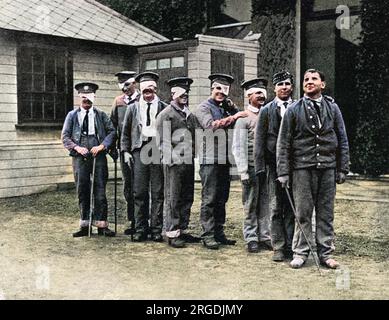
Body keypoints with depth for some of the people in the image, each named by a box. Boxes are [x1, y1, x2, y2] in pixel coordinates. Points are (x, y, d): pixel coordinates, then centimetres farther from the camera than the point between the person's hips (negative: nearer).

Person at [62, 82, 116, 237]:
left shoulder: (101, 115, 9)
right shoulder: (72, 115, 9)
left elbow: (111, 132, 4)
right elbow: (65, 137, 6)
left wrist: (102, 146, -11)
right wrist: (77, 147, -10)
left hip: (99, 156, -1)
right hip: (80, 157, 1)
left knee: (100, 191, -3)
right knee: (82, 192, 5)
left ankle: (101, 225, 4)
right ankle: (84, 225, 14)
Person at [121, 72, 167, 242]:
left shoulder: (164, 108, 7)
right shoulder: (132, 108, 13)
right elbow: (125, 131, 15)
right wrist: (126, 151, 6)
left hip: (159, 153, -1)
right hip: (139, 153, 1)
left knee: (158, 194, 1)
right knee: (140, 193, 2)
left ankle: (156, 230, 8)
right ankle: (140, 229, 10)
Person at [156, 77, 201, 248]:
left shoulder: (190, 114, 18)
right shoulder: (166, 114, -4)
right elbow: (162, 141, -7)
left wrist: (194, 154, 13)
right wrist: (168, 158, -12)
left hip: (189, 162, 7)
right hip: (174, 163, -7)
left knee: (187, 198, 11)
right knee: (173, 199, -2)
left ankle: (182, 230, 20)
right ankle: (172, 234, 4)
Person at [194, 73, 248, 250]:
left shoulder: (226, 109, 19)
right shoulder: (204, 107, -2)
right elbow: (211, 126, -19)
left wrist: (233, 107, 0)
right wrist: (233, 117, -18)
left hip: (225, 159, 7)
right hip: (210, 160, -7)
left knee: (222, 199, 11)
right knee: (209, 199, -5)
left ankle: (219, 233, 18)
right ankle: (208, 236, 0)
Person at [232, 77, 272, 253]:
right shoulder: (244, 118, -3)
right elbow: (238, 147, -7)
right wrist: (243, 171, -13)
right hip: (251, 167, -5)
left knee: (265, 205, 8)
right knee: (251, 206, 2)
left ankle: (264, 237, 16)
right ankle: (251, 239, 11)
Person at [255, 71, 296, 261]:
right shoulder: (266, 111, 7)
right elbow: (259, 140, 4)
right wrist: (260, 167, -3)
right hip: (273, 165, 0)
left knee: (292, 208, 4)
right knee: (276, 208, 1)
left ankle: (290, 246, 11)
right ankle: (278, 247, 7)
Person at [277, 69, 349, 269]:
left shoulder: (332, 108, 10)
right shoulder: (293, 110, 4)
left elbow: (342, 140, 11)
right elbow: (283, 143, 2)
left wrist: (342, 169, 4)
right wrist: (283, 172, -5)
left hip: (328, 168, 2)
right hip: (302, 168, -2)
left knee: (326, 213, 6)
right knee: (303, 213, 1)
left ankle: (325, 253, 15)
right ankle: (300, 252, 11)